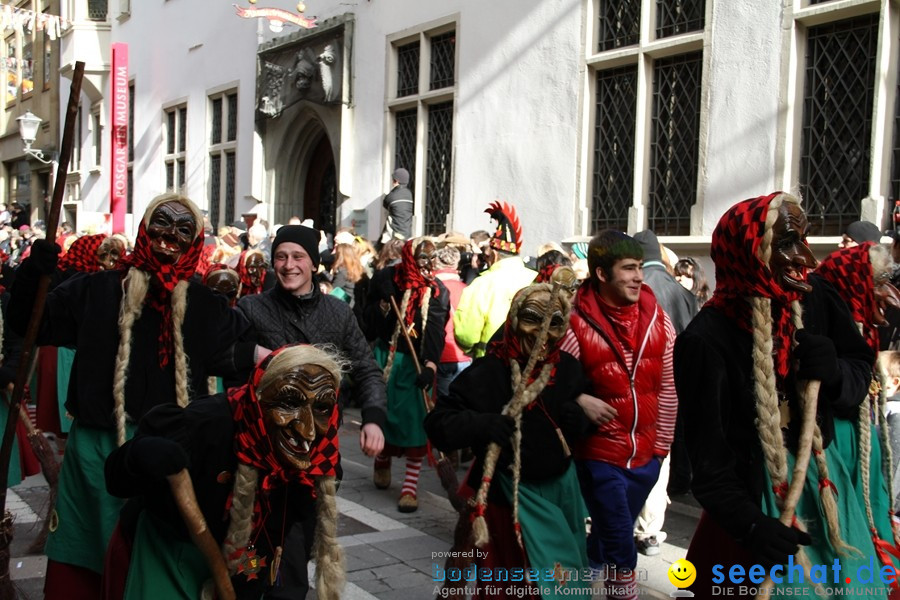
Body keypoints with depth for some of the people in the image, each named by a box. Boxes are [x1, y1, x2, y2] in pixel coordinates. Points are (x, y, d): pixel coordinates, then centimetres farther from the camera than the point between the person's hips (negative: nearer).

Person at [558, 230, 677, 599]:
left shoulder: (657, 319, -3)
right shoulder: (576, 325, -17)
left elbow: (668, 387, 4)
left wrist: (662, 444, 5)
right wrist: (578, 401, -23)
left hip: (645, 455, 5)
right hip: (599, 454, -5)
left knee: (609, 536, 20)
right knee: (620, 544, -1)